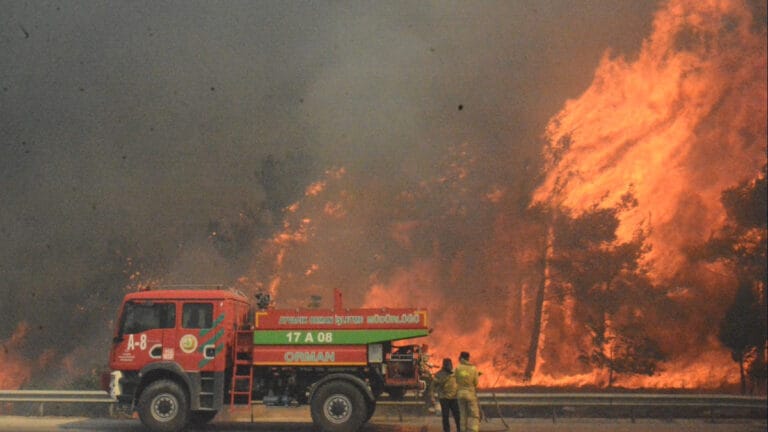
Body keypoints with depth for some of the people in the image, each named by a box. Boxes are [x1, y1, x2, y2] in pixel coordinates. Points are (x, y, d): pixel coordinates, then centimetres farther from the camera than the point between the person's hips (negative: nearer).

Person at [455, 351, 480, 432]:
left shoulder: (457, 368, -5)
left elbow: (456, 381, 2)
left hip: (460, 393, 2)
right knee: (474, 415, 4)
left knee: (463, 414, 13)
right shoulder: (473, 369, -7)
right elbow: (475, 383, -1)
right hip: (471, 393, -2)